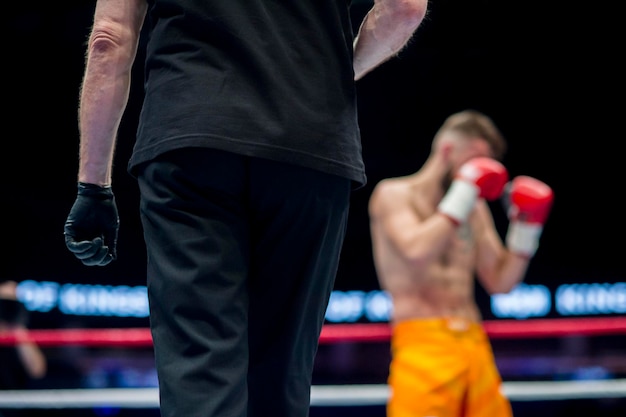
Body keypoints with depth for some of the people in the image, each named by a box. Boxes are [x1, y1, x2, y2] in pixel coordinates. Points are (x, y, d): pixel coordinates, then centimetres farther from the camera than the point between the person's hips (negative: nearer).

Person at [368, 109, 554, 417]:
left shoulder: (475, 208, 20)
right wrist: (463, 194, -11)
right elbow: (417, 251, -17)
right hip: (423, 342, -6)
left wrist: (527, 224, 10)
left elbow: (500, 282, 20)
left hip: (474, 345, 6)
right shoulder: (393, 194, 3)